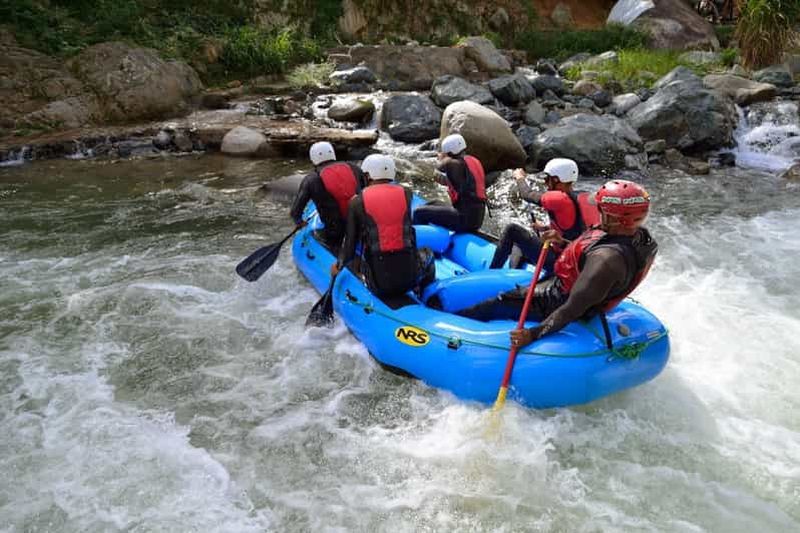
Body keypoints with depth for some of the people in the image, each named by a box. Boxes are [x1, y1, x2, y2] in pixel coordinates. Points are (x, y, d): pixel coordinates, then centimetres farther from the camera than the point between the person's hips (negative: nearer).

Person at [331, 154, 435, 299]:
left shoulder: (357, 202, -2)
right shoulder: (406, 193, 1)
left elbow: (350, 245, -1)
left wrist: (339, 265, 18)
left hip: (379, 284, 0)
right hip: (410, 277, 0)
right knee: (427, 253, 33)